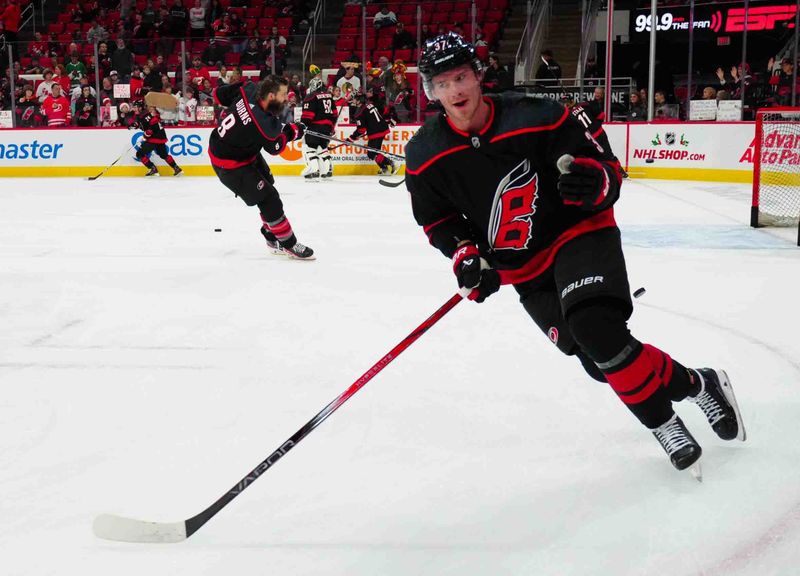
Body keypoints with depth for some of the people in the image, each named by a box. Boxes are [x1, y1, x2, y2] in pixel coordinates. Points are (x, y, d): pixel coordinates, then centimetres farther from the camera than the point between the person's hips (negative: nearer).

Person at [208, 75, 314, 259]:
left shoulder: (250, 90, -17)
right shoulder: (264, 125, -35)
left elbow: (220, 94, -2)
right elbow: (274, 148, -15)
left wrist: (232, 110, 15)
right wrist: (292, 132, 0)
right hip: (229, 164, -9)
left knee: (267, 184, 18)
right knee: (268, 198, -6)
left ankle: (273, 236, 31)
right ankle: (288, 244, 9)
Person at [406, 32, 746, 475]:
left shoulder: (537, 117, -19)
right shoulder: (426, 155, -9)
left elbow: (606, 167, -12)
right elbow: (438, 219, 7)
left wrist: (595, 181, -35)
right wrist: (464, 254, -10)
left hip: (578, 232, -4)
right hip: (522, 268, 4)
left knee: (598, 333, -26)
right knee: (600, 361, -2)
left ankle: (701, 386, -6)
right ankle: (690, 384, 19)